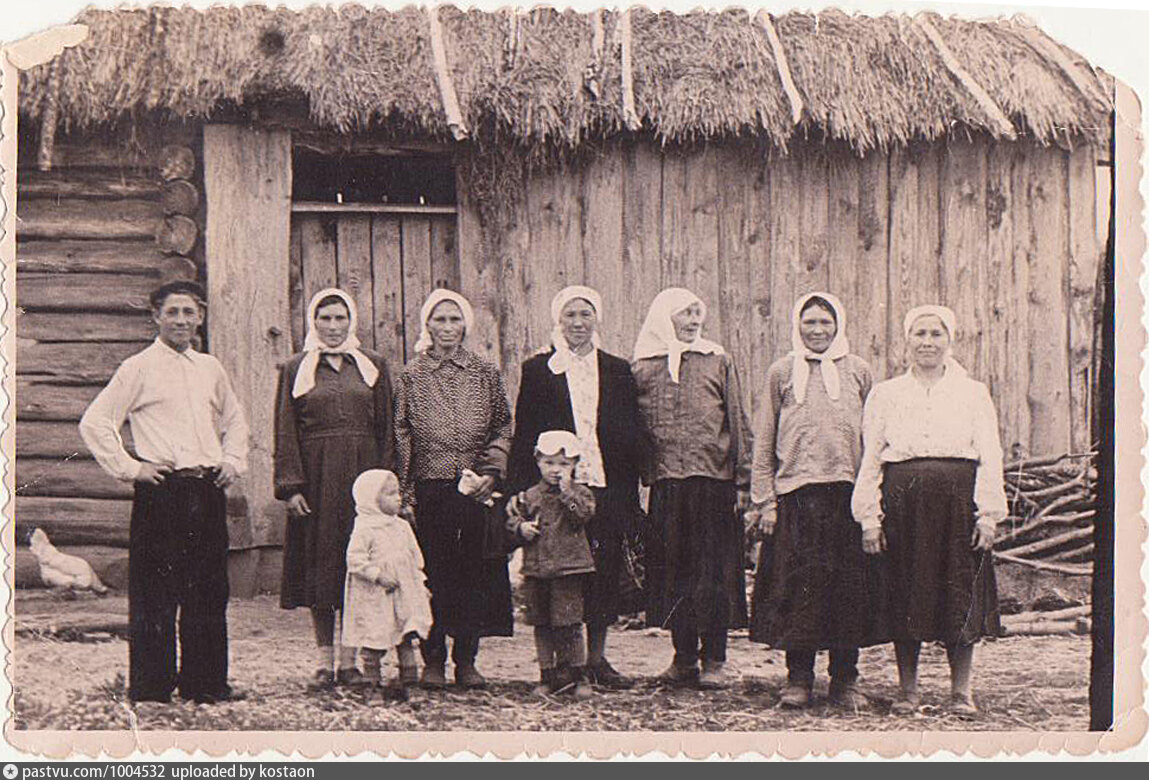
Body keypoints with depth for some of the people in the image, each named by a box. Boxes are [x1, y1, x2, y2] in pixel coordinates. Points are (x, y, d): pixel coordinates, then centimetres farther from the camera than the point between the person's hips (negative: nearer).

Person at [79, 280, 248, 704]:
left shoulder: (210, 368, 15)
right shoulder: (138, 368, -2)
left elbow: (234, 420, 30)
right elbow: (94, 422, -5)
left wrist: (233, 460, 15)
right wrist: (129, 468, -9)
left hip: (208, 490, 5)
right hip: (161, 490, -5)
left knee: (209, 590, 7)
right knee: (155, 593, -3)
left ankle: (205, 682, 15)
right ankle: (150, 688, 4)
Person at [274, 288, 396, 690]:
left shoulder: (373, 365, 11)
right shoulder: (295, 369, 8)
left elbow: (386, 428, 8)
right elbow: (286, 433, 3)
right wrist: (291, 486, -8)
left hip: (361, 474, 1)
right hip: (315, 476, -1)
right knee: (318, 563, 0)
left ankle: (350, 659, 5)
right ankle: (324, 660, 6)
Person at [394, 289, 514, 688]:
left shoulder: (485, 374, 8)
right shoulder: (412, 376, 5)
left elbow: (504, 428, 11)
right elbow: (400, 435, 4)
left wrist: (490, 472, -4)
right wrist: (404, 495, -2)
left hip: (476, 490, 1)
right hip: (429, 490, -1)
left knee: (474, 574, 2)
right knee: (432, 573, 0)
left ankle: (466, 659, 11)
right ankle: (433, 659, 8)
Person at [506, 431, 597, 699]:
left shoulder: (579, 493, 2)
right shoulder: (530, 496, 10)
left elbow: (583, 515, -15)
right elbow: (512, 517, 14)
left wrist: (567, 492, -19)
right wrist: (521, 527, -6)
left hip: (568, 568, -4)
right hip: (536, 568, 4)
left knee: (568, 622, -5)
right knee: (542, 625, 8)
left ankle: (577, 676, 4)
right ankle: (548, 675, 17)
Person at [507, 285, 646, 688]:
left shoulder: (618, 371, 13)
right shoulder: (537, 370, 6)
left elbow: (634, 435, 13)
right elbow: (523, 436, 3)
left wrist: (631, 494, 5)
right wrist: (522, 492, -6)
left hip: (608, 488, 2)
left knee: (606, 572, 3)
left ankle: (597, 657, 14)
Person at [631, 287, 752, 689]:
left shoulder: (718, 361, 7)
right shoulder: (642, 367, 9)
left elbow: (738, 423, 7)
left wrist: (743, 481, 1)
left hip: (714, 479, -1)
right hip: (665, 481, 1)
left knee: (713, 571, -1)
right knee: (673, 569, 5)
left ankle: (714, 659, 7)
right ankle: (684, 656, 15)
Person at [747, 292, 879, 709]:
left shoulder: (858, 371, 11)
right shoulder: (782, 372, 9)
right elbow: (764, 442, 8)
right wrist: (764, 499, 1)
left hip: (849, 491, 1)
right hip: (795, 491, -1)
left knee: (849, 585, 0)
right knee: (798, 583, -2)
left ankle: (845, 678, 9)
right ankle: (798, 676, 7)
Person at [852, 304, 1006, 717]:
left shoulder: (973, 393, 12)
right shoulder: (885, 393, 13)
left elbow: (990, 456, 6)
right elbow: (870, 459, 9)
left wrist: (987, 513, -5)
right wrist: (869, 516, -1)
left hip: (957, 499, 0)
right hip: (902, 500, 0)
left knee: (961, 591, -2)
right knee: (904, 593, 0)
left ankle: (962, 690, 7)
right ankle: (908, 687, 10)